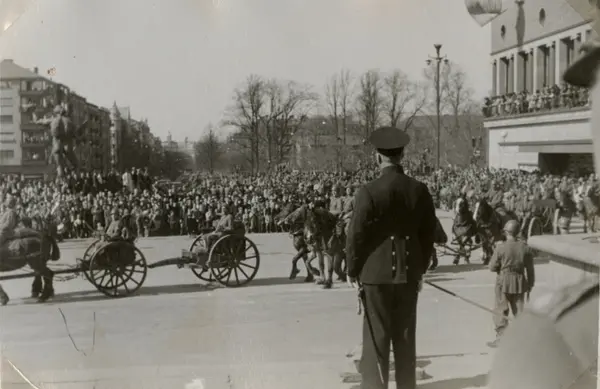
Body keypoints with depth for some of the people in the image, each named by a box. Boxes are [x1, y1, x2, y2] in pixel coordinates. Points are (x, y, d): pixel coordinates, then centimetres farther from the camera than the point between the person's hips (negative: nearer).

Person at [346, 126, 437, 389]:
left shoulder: (368, 192, -15)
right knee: (405, 337, 14)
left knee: (376, 338, 4)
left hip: (376, 274, -4)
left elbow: (356, 235, -11)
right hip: (409, 273, 4)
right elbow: (428, 233, 6)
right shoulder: (420, 190, -1)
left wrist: (353, 270, 3)